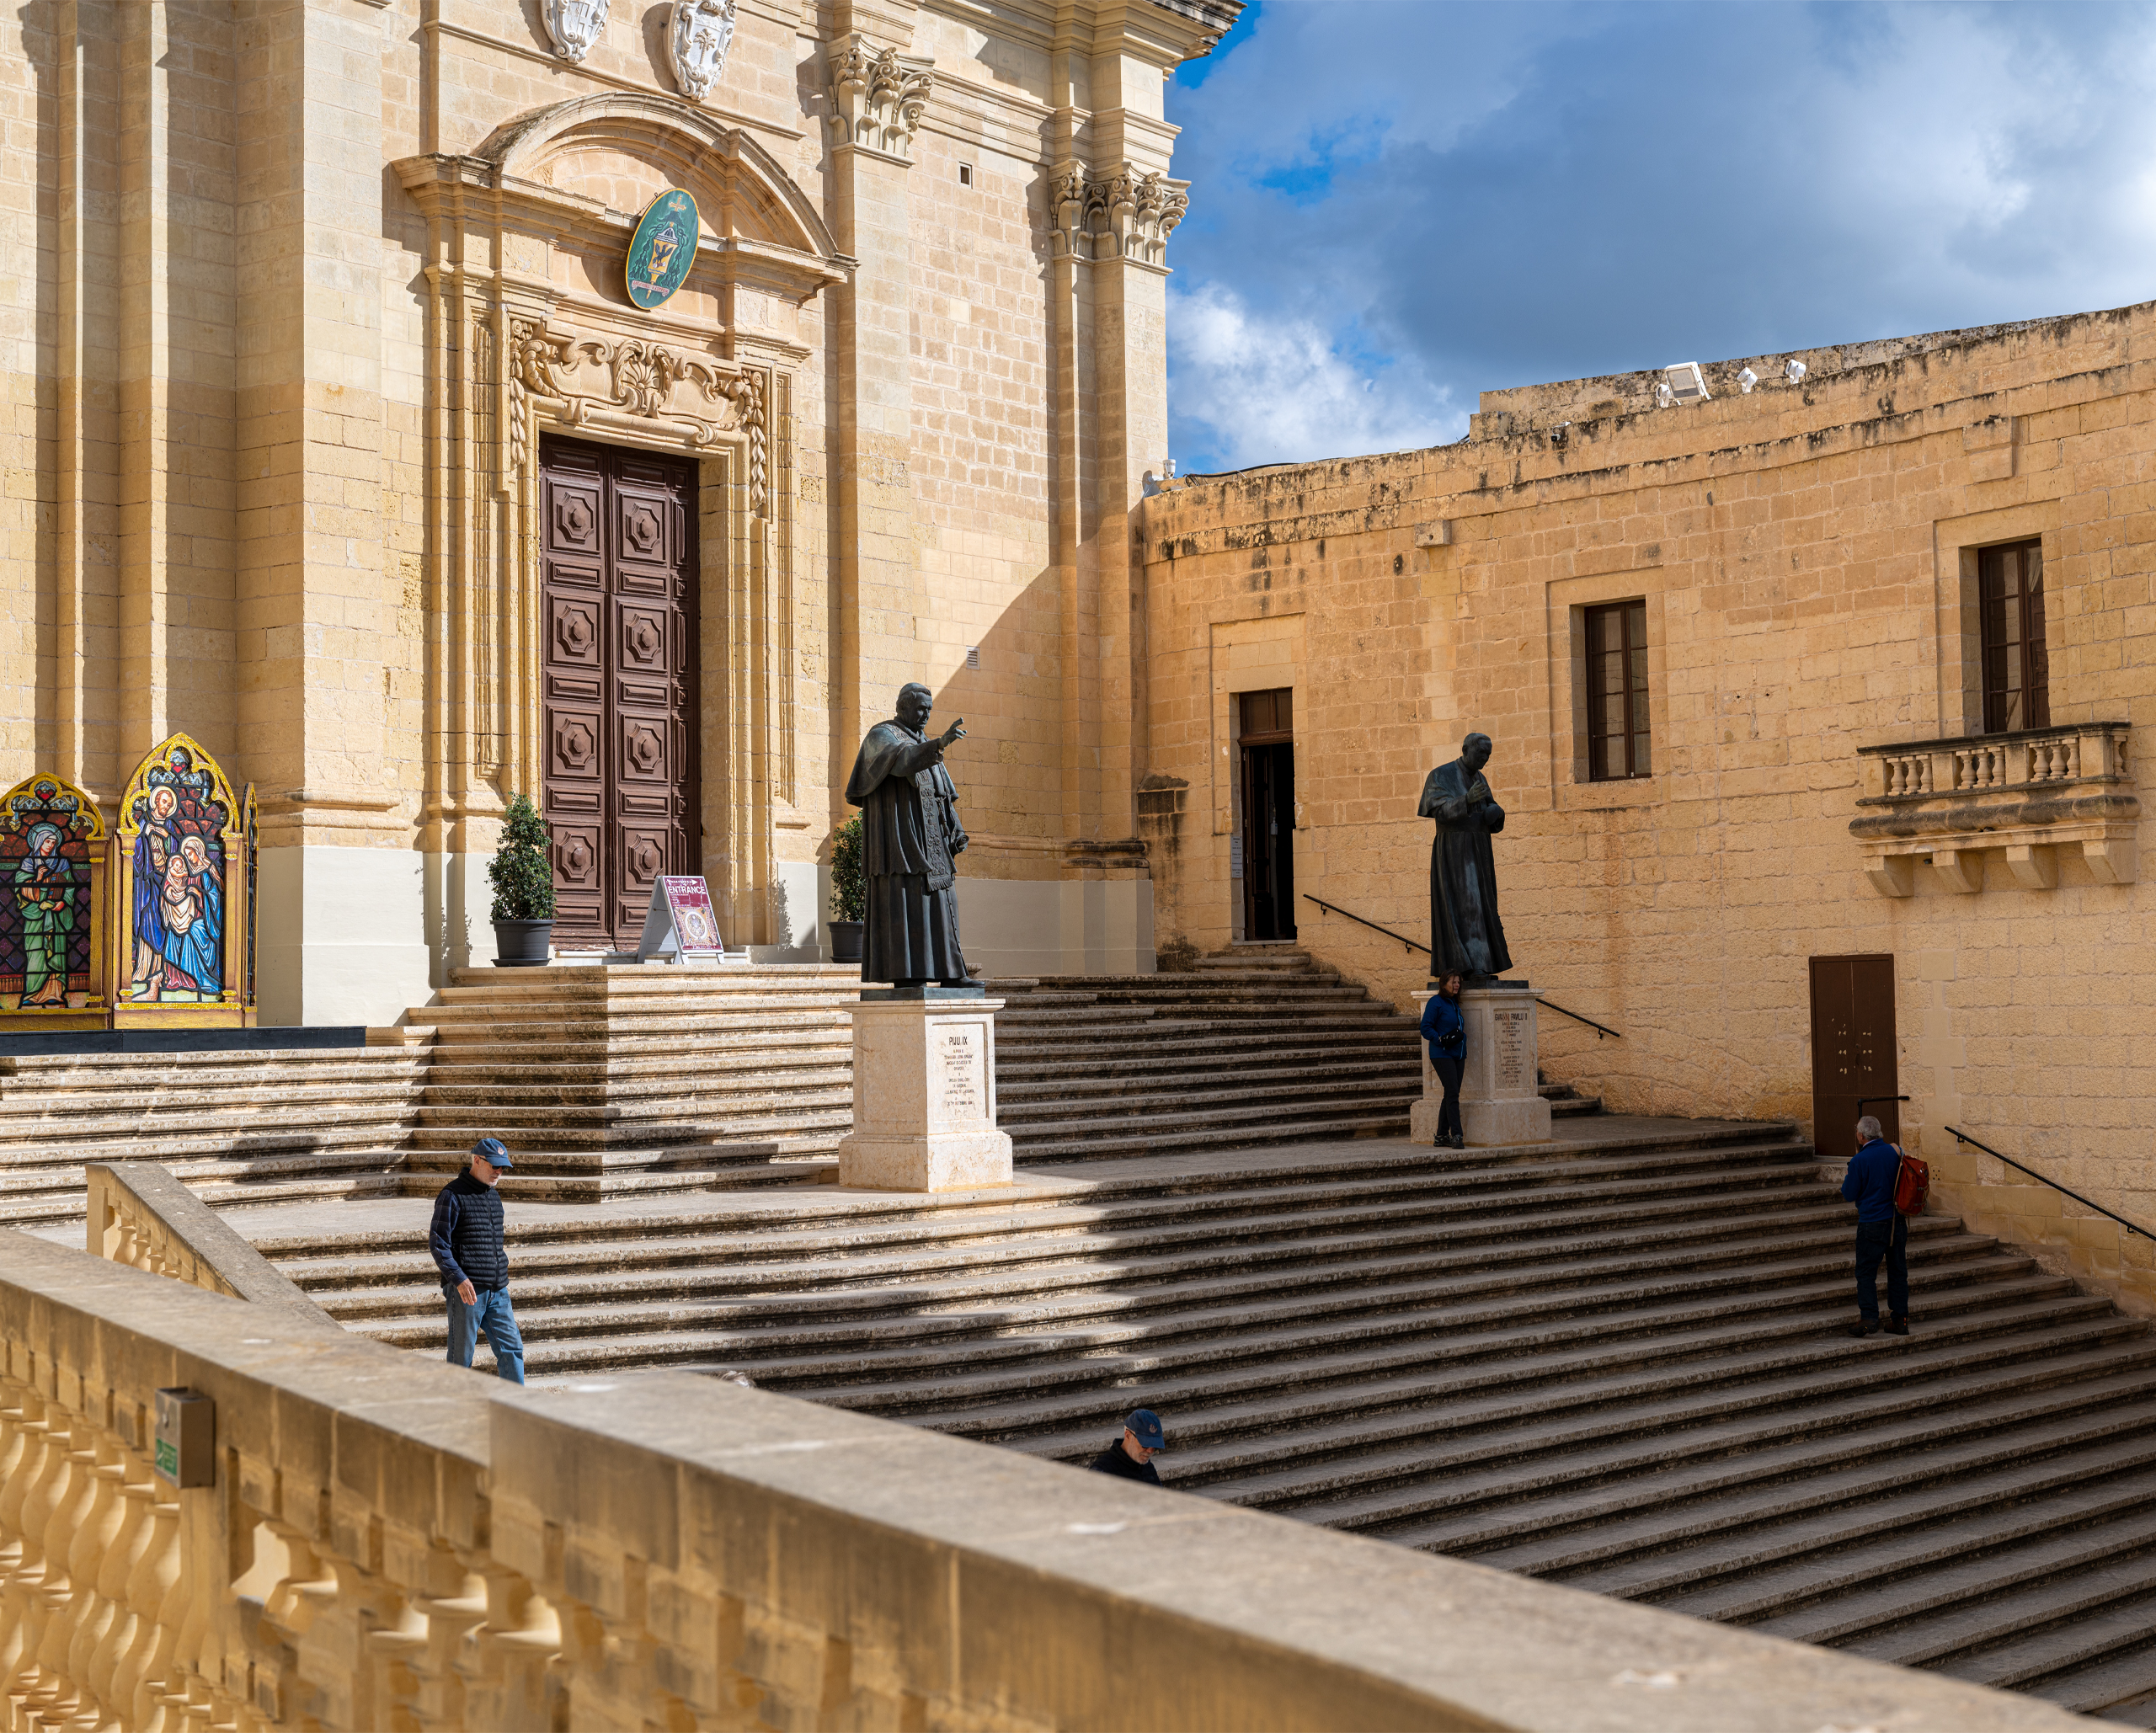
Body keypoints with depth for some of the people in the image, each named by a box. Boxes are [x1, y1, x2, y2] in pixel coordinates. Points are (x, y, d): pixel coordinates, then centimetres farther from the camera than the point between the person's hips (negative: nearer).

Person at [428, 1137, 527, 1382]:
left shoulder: (494, 1196, 17)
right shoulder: (452, 1195, -7)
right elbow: (437, 1243, -12)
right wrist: (458, 1279, -21)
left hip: (497, 1291, 7)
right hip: (467, 1289, -7)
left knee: (512, 1348, 2)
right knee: (461, 1355, 0)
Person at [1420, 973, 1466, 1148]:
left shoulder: (1455, 1004, 17)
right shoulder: (1435, 1002, -8)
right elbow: (1426, 1028, -13)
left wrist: (1462, 1038, 12)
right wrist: (1440, 1040, -24)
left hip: (1457, 1055, 9)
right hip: (1442, 1055, -9)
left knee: (1451, 1095, 9)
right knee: (1452, 1093, -15)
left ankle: (1442, 1136, 15)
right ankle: (1456, 1135, -16)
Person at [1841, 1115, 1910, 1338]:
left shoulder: (1859, 1161, -14)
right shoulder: (1896, 1152, 2)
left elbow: (1850, 1194, -7)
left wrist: (1845, 1180, 14)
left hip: (1872, 1223, -5)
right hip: (1898, 1220, 5)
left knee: (1866, 1271, 2)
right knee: (1898, 1270, 11)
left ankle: (1868, 1317, -7)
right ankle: (1900, 1319, 13)